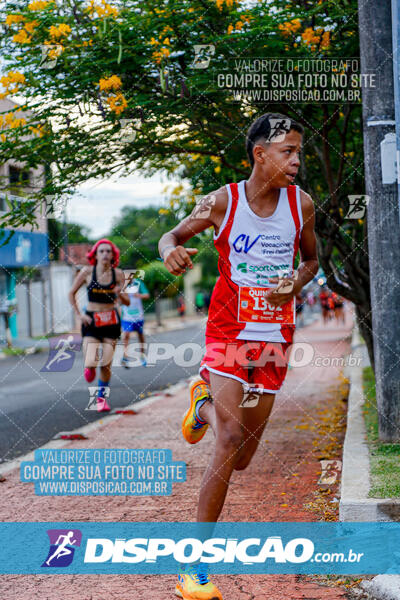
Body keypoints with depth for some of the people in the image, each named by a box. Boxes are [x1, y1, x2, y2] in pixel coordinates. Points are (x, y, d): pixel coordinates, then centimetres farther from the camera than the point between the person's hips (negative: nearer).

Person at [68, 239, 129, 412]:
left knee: (106, 364, 0)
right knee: (91, 362, -13)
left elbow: (127, 302, 3)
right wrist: (79, 314, -4)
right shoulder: (87, 272, -6)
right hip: (91, 320, -1)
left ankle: (102, 397, 21)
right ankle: (89, 368, 26)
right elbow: (72, 293, 6)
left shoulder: (118, 274, -2)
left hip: (111, 321, 1)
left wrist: (120, 294, -18)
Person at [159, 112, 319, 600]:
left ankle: (204, 402, 42)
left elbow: (311, 259, 15)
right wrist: (171, 251, -19)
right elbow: (174, 235, 6)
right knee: (231, 442, -19)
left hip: (274, 340, 3)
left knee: (241, 458, 7)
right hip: (228, 334, -3)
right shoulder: (223, 203, -8)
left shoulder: (301, 204, -1)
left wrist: (295, 286, -8)